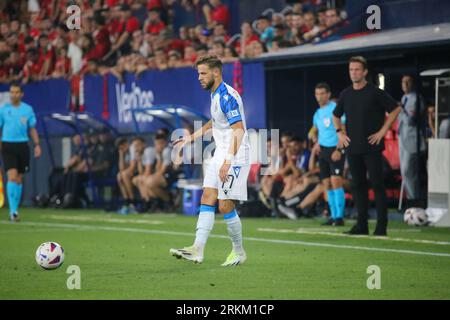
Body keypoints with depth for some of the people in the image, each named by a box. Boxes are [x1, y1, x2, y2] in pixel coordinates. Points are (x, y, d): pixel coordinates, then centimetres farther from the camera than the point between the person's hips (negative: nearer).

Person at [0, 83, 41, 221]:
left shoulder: (28, 109, 5)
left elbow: (32, 129, 11)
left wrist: (37, 145, 1)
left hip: (22, 146, 3)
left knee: (19, 179, 9)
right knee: (12, 177, -15)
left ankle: (15, 210, 20)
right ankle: (13, 210, -15)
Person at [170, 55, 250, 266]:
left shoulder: (227, 96, -18)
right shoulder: (215, 95, 13)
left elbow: (239, 130, -24)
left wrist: (228, 161, -30)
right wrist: (191, 138, 32)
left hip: (235, 157, -10)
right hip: (220, 154, 10)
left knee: (225, 206, -7)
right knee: (207, 200, 0)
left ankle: (239, 252, 9)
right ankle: (197, 250, -6)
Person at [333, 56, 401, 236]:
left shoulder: (375, 93, -6)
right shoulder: (346, 94, 10)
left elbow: (395, 109, -4)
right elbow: (336, 115, 25)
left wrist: (382, 131, -7)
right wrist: (339, 133, 10)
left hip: (372, 147, -5)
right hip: (353, 147, 5)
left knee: (377, 184, -7)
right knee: (358, 185, 8)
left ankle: (381, 226, -6)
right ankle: (361, 225, 12)